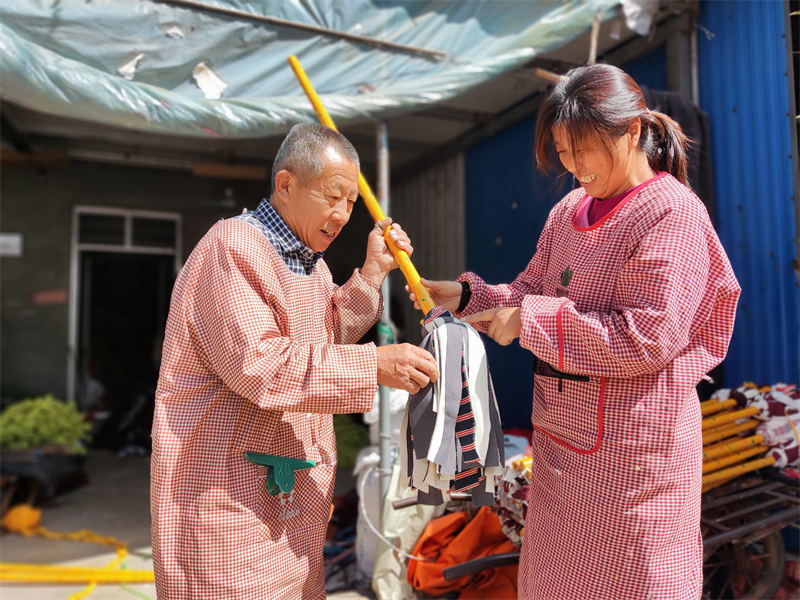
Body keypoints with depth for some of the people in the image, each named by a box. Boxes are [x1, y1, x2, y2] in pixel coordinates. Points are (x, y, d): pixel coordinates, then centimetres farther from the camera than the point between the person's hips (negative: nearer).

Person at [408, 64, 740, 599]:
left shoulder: (673, 215, -14)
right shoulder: (568, 212, 9)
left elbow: (646, 338, -22)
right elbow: (532, 292, 13)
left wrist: (531, 320, -21)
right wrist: (469, 297, -3)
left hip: (631, 448, -7)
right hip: (559, 435, 7)